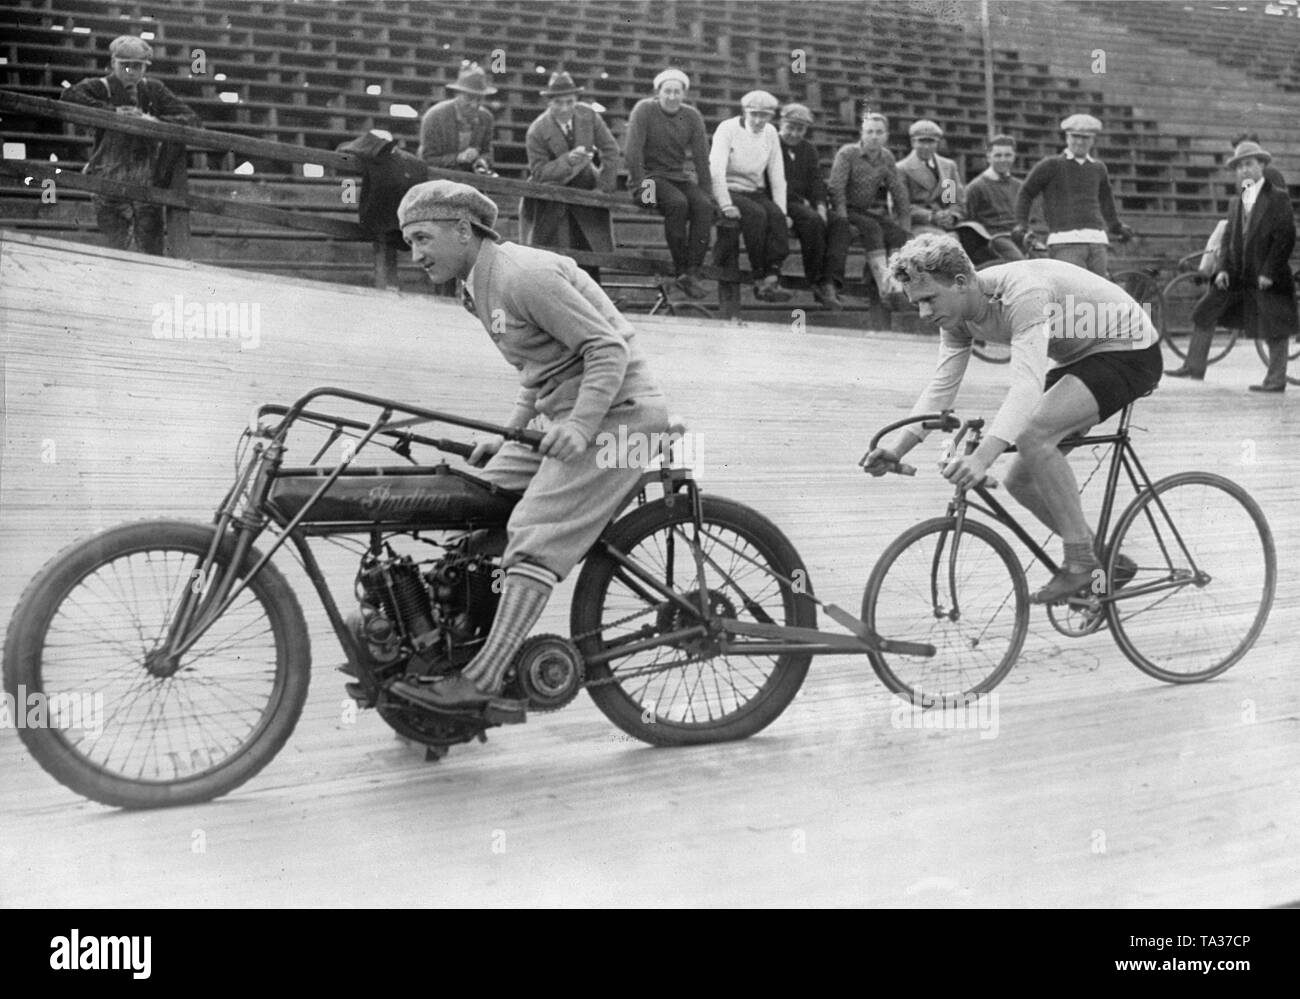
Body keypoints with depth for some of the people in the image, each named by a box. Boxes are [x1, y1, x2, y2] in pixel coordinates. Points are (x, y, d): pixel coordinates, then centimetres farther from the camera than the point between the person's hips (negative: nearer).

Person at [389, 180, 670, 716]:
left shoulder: (522, 274, -16)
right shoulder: (481, 286, 16)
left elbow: (608, 348, -19)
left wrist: (580, 425, -29)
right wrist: (506, 436, 13)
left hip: (615, 414, -10)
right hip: (563, 417, 10)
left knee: (534, 537, -19)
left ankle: (481, 681, -21)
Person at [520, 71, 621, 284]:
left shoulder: (589, 115, -11)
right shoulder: (537, 131, -19)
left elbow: (610, 151, -5)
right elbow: (538, 172, -19)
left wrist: (604, 187, -12)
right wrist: (567, 160, -35)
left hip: (585, 190, 2)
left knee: (590, 248, -2)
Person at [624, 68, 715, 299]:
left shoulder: (692, 117, 7)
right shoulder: (644, 110, -5)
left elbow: (702, 156, 4)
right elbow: (632, 152, -12)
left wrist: (705, 191, -5)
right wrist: (642, 185, -20)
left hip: (678, 177, 4)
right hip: (649, 175, -4)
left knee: (705, 206, -26)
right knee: (677, 203, -34)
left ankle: (692, 272, -30)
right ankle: (681, 269, -27)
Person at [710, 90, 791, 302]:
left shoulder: (770, 134, 9)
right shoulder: (728, 129, -7)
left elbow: (777, 176, 7)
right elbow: (716, 169, -17)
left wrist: (782, 210, -4)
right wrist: (726, 205, -27)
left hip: (756, 192, 4)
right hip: (729, 191, -4)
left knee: (777, 216, -27)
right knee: (756, 213, -33)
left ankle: (771, 278, -36)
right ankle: (759, 277, -30)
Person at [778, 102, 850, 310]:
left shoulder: (808, 150, 22)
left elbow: (816, 180, 12)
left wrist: (820, 205, -9)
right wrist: (800, 202, -15)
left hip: (805, 204, 6)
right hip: (781, 203, -6)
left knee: (840, 223, -21)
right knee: (813, 220, -35)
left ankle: (830, 283, -37)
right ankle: (817, 282, -27)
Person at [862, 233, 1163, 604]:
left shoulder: (1023, 293, -34)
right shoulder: (958, 313, -7)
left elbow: (1027, 383, -44)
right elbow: (942, 385, -7)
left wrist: (982, 457, -57)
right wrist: (895, 450, -21)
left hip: (1130, 350, -9)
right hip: (1076, 360, 9)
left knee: (1034, 436, -30)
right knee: (1021, 480, 2)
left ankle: (1081, 561, -17)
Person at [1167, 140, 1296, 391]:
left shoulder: (1278, 197, -6)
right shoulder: (1236, 203, 14)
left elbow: (1286, 237, -10)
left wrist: (1269, 272, -16)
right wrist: (1223, 268, -1)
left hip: (1267, 277, -6)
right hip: (1237, 274, 6)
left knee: (1274, 328, 0)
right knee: (1205, 313, 2)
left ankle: (1276, 380, 10)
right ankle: (1194, 367, 9)